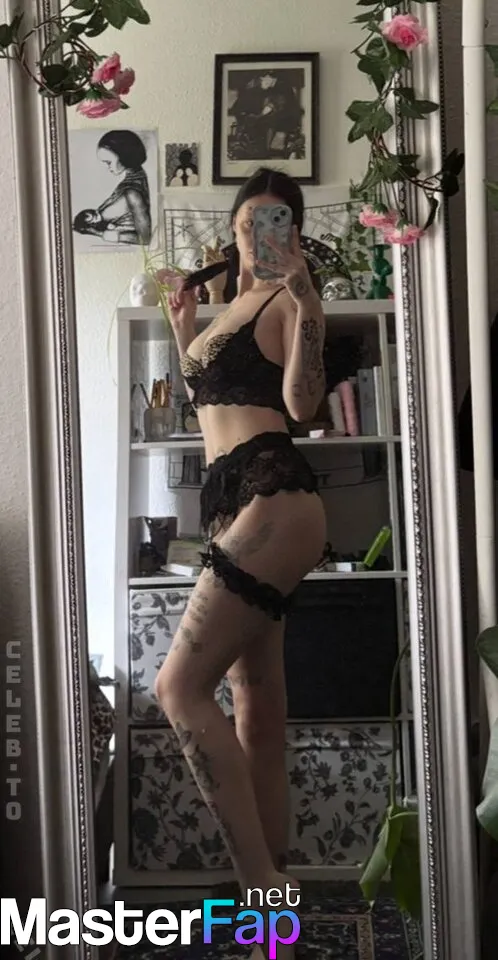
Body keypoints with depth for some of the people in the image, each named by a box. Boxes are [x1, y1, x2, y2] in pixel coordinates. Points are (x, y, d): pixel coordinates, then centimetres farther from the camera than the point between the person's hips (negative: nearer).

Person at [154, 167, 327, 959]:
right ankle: (272, 885, 19)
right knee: (256, 704, 10)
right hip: (234, 502, 9)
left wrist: (302, 298, -21)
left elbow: (301, 404, -15)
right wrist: (184, 332, 25)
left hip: (273, 495, -9)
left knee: (180, 687, -16)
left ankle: (262, 884, -11)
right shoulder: (232, 306, 23)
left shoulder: (290, 298, -2)